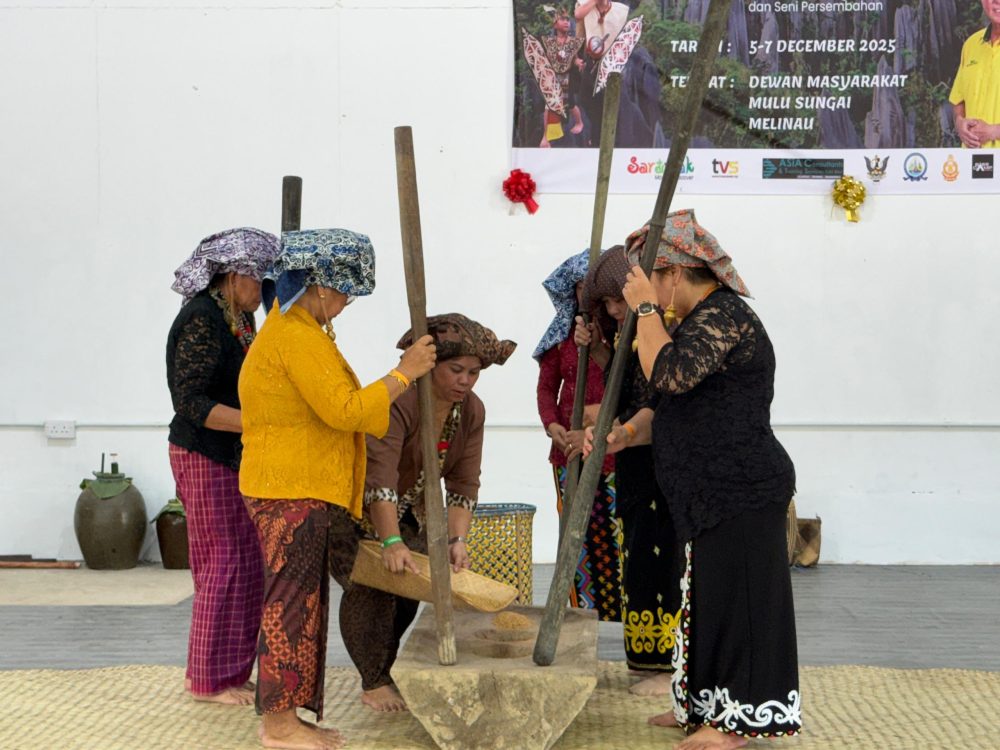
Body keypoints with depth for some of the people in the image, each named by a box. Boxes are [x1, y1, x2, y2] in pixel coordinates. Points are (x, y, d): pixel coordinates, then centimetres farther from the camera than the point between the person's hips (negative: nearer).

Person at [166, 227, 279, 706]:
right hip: (206, 456, -9)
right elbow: (192, 402, -22)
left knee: (246, 562, 10)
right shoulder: (201, 320, -17)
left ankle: (226, 671, 18)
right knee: (227, 561, -5)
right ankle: (210, 678, 5)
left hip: (237, 456, 9)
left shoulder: (239, 317, 11)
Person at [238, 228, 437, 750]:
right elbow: (344, 410, -21)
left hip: (303, 491, 11)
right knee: (292, 603, -6)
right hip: (293, 493, -11)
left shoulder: (299, 329, 18)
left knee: (301, 604, 13)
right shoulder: (297, 336, -16)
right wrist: (404, 374, -16)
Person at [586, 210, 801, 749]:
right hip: (714, 493, 11)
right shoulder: (705, 319, 18)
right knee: (708, 598, 16)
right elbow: (676, 405, 21)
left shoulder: (723, 315, -16)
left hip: (740, 492, -11)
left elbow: (669, 375, -31)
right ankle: (703, 706, 27)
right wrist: (620, 437, 6)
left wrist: (646, 310, -18)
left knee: (735, 599, -3)